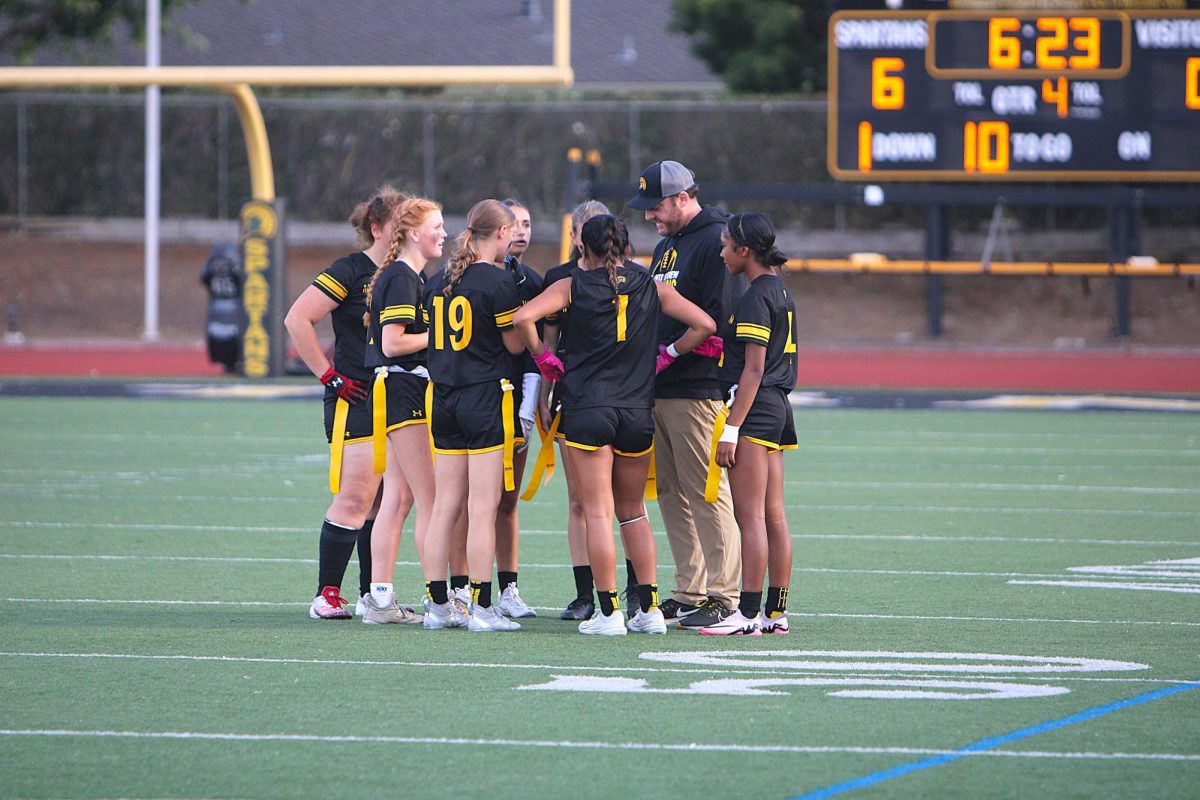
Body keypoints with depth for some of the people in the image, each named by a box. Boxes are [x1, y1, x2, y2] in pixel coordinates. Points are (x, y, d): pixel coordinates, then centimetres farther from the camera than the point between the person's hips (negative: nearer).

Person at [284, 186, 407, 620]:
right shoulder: (350, 271, -8)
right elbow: (297, 319, -13)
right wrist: (330, 376, -12)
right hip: (356, 401, -7)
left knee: (385, 502, 8)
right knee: (356, 499, -11)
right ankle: (327, 595, -6)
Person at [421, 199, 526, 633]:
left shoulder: (438, 281, 9)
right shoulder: (499, 281, -11)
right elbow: (515, 344, -7)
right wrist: (525, 316, 10)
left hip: (443, 400, 7)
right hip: (488, 400, -7)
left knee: (444, 506, 9)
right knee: (483, 508, -4)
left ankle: (436, 604, 10)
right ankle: (481, 608, -4)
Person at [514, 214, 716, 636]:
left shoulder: (573, 286, -1)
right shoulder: (652, 287, 7)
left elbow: (523, 317, -13)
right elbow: (704, 324, 3)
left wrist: (543, 358, 1)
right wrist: (665, 356, 13)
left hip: (588, 409, -3)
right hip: (637, 410, 3)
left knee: (597, 513, -1)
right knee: (633, 512, 14)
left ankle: (608, 612, -3)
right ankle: (649, 609, 9)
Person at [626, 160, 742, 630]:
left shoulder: (716, 242, -9)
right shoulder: (666, 247, 21)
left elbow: (717, 320, -17)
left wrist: (670, 353, -16)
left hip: (696, 391, -10)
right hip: (659, 392, 10)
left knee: (704, 491, -10)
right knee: (671, 494, 9)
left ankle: (722, 596, -8)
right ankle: (690, 594, 13)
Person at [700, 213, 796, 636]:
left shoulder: (755, 298, -14)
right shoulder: (779, 290, 15)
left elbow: (753, 370, -18)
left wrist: (731, 429, -19)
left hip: (755, 409, -10)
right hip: (778, 408, 10)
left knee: (750, 516, -9)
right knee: (774, 515, 9)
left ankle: (749, 613, -9)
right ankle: (776, 612, 11)